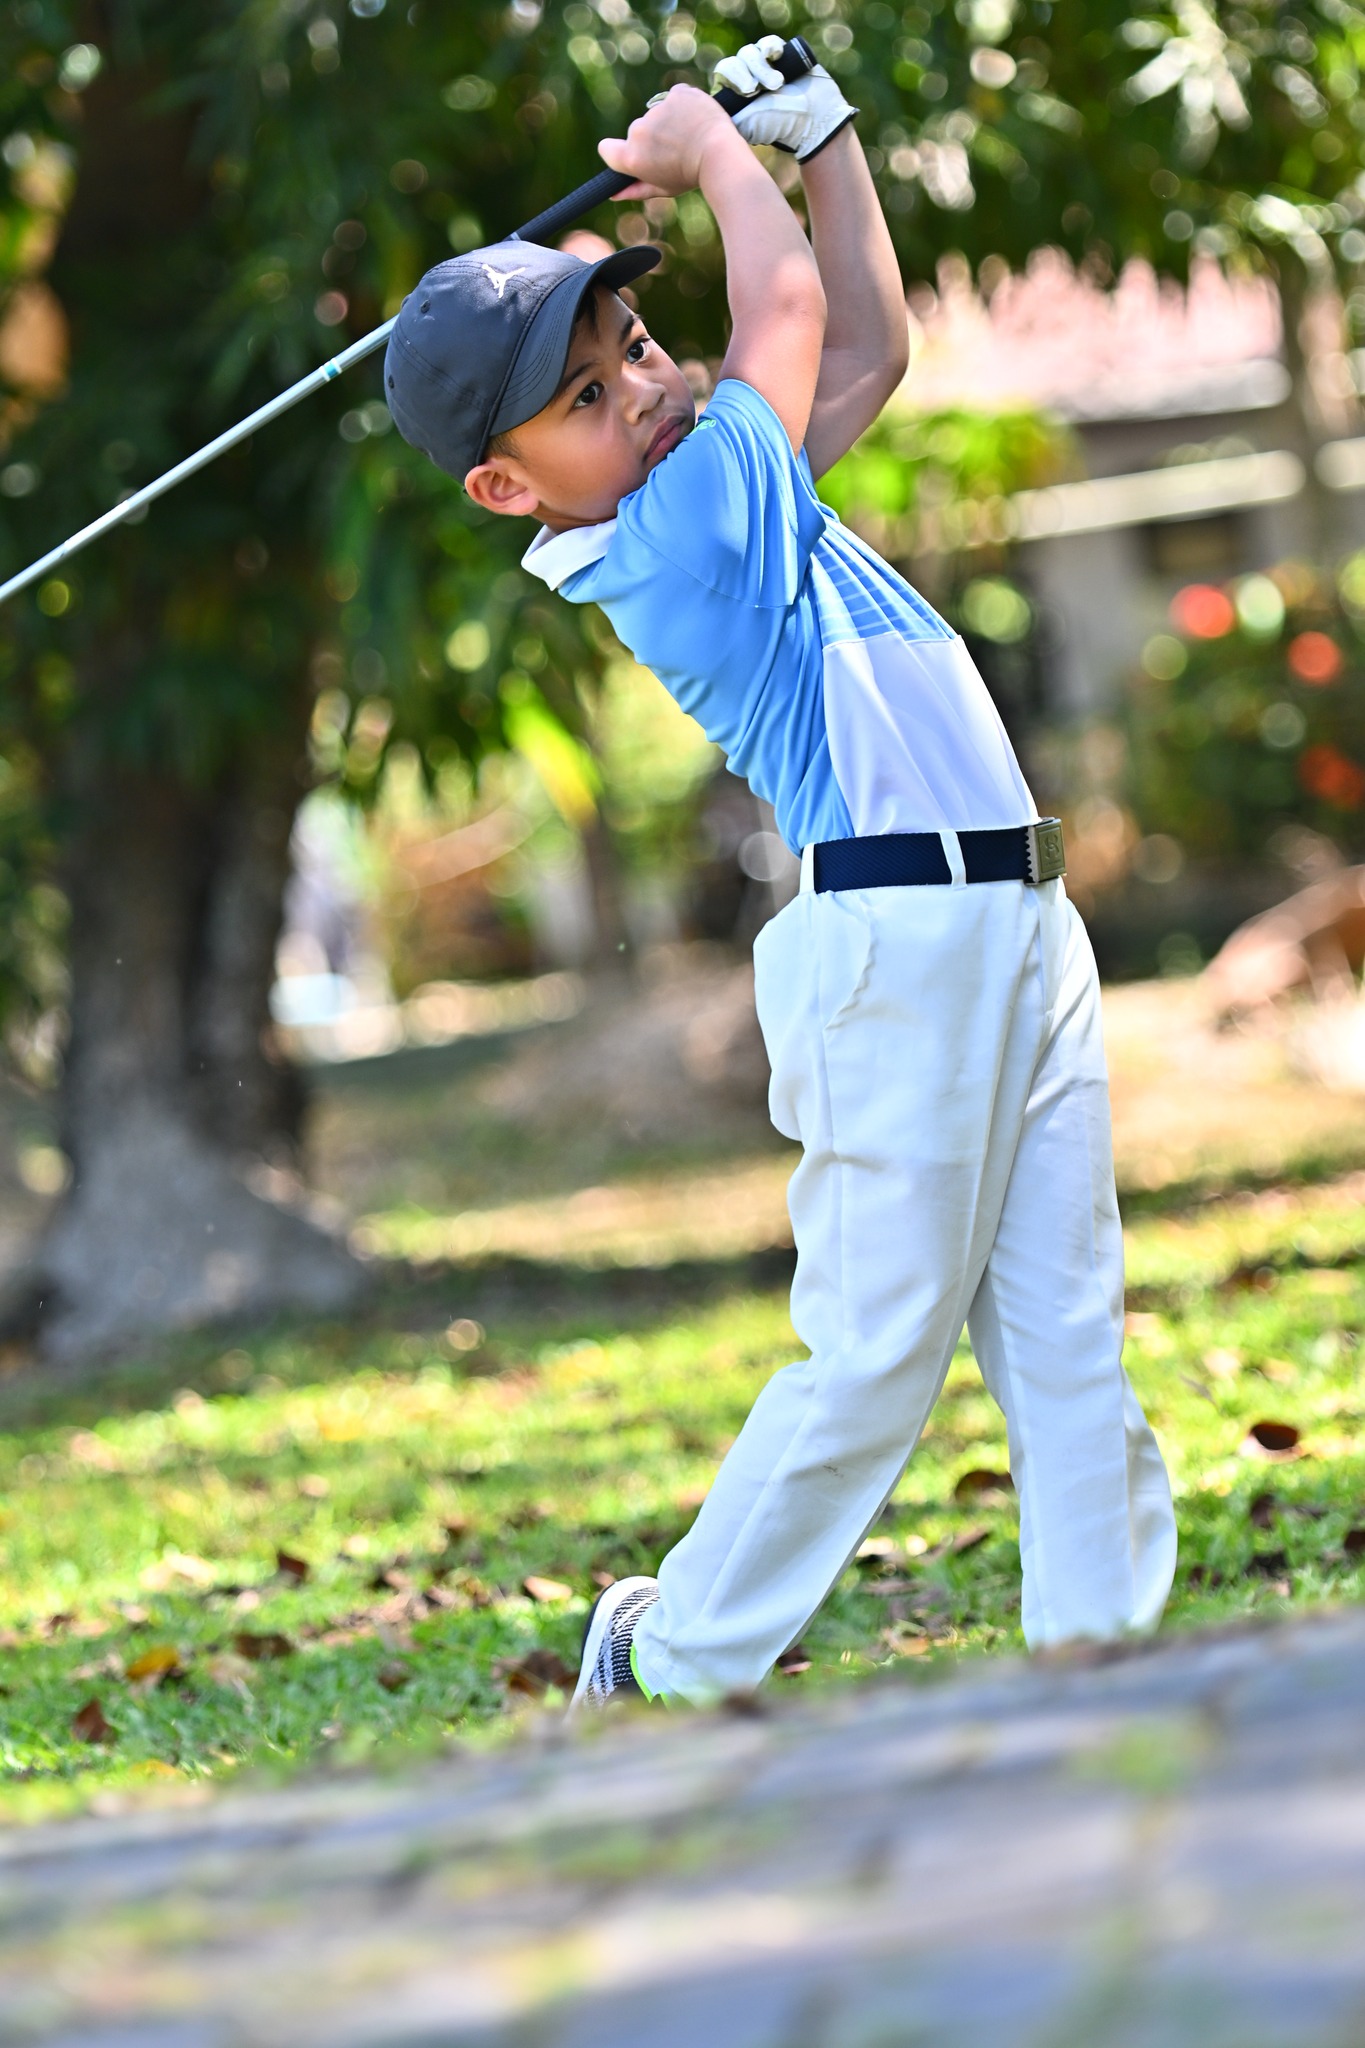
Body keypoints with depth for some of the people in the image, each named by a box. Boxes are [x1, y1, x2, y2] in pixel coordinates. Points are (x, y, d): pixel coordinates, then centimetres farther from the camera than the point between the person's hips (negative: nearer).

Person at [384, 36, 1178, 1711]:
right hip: (896, 934, -9)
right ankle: (674, 1665, 10)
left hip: (1020, 928, 9)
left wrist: (817, 129, 23)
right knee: (877, 1352, -3)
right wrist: (714, 152, 7)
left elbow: (868, 346, 28)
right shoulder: (663, 542, -13)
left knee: (1067, 1341, 4)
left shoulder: (721, 488, 15)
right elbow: (793, 303, -10)